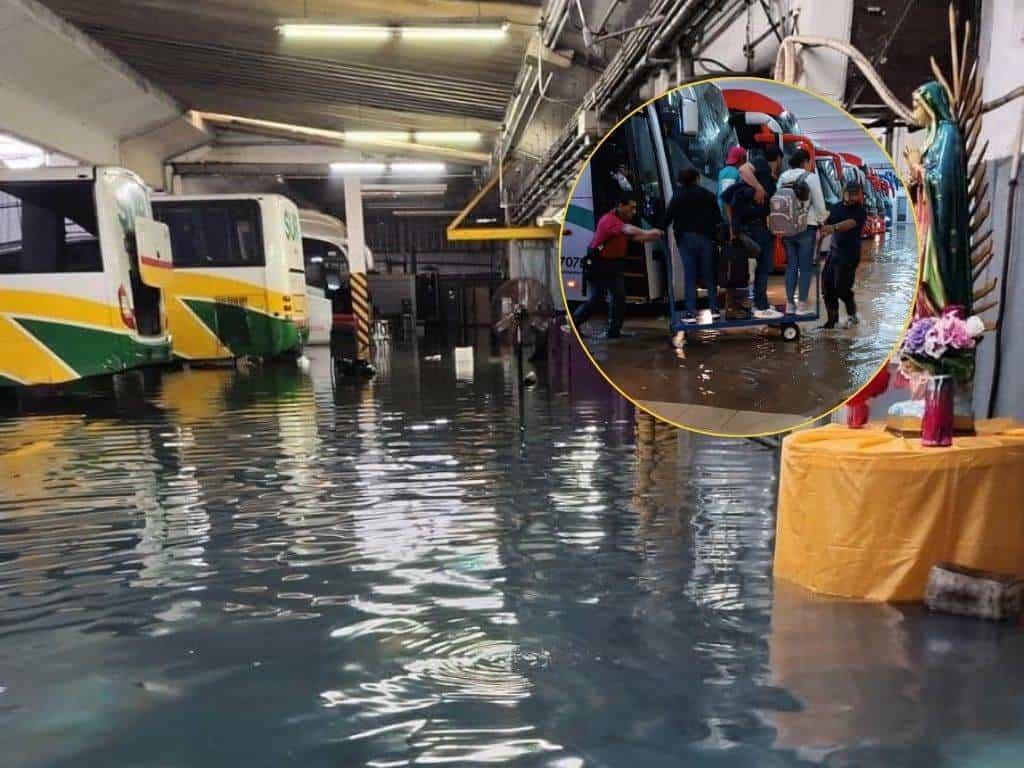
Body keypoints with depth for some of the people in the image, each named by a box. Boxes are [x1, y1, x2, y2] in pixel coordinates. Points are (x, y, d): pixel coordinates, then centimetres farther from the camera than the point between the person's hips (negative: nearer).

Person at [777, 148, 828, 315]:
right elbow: (819, 203, -5)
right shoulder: (811, 177, -7)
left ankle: (789, 303, 11)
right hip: (806, 227, -5)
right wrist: (821, 220, 11)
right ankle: (802, 304, 1)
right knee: (805, 266, 1)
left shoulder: (783, 177, 7)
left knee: (791, 265, 10)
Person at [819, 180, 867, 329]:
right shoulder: (837, 208, 13)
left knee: (841, 287, -9)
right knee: (827, 285, 1)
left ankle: (852, 314, 18)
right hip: (834, 250, 6)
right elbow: (827, 225, 10)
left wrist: (834, 228, -44)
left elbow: (849, 224, -26)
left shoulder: (860, 211, -6)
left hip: (849, 253, -6)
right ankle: (832, 318, 15)